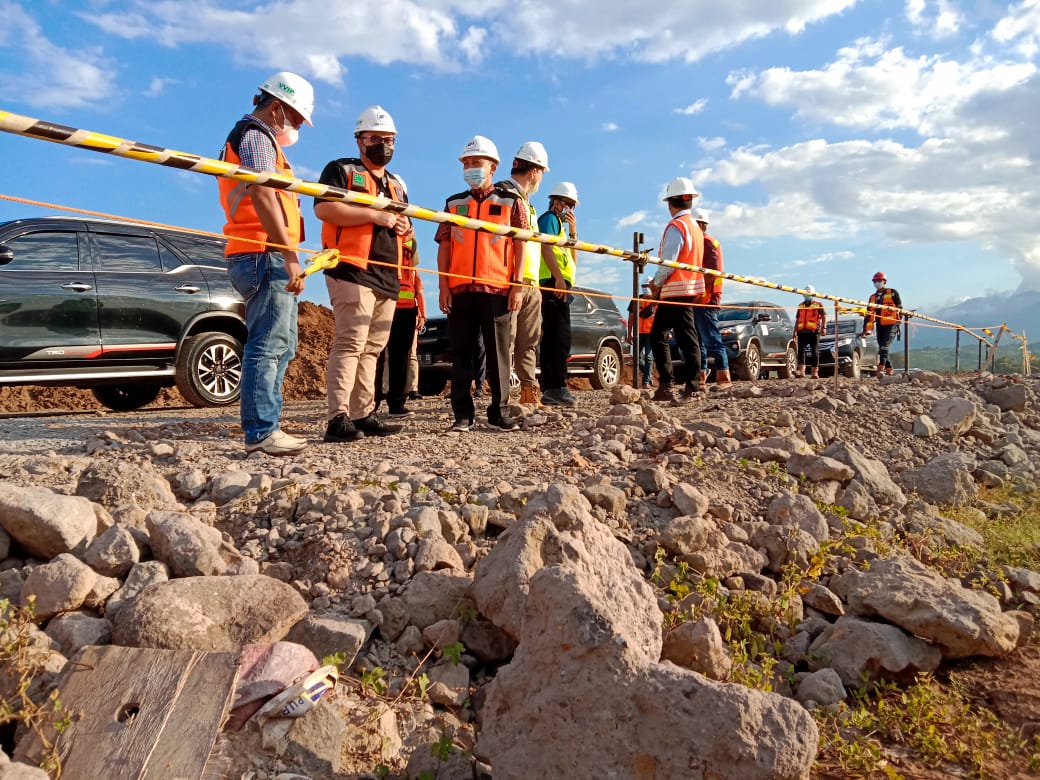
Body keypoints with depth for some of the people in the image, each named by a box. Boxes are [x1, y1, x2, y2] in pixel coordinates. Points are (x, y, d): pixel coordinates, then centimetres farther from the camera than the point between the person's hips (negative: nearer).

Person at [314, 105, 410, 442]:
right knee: (350, 343, -16)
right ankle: (338, 419, -17)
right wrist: (374, 215, -16)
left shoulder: (397, 184, 26)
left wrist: (405, 228, 7)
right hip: (353, 271, -8)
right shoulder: (341, 170, 4)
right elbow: (322, 208, -13)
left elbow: (403, 229, 32)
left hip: (387, 276, 8)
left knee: (372, 348, 7)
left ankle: (363, 415, 12)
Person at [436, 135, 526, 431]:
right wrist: (443, 286, 1)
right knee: (461, 353, 2)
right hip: (459, 288, 2)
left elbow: (520, 245, 4)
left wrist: (517, 285, -5)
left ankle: (499, 412, 8)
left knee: (498, 352, 1)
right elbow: (444, 246, 11)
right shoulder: (454, 203, 15)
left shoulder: (511, 202, 9)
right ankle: (462, 415, 7)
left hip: (497, 288, -2)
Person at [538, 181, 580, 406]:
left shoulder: (559, 223, 30)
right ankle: (557, 388, -21)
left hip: (558, 285, 10)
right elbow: (546, 248, -15)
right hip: (555, 283, -10)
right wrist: (559, 278, -25)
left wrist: (573, 231, 16)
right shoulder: (549, 218, 2)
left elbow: (573, 260, 26)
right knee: (560, 337, -17)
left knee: (552, 338, 7)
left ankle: (549, 390, 8)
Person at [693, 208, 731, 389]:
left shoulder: (708, 243, -5)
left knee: (712, 340, -11)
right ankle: (700, 379, 11)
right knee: (698, 341, 8)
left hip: (706, 300, -10)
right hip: (698, 300, 10)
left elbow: (712, 271, -16)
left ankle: (724, 379, -11)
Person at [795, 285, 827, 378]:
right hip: (802, 332, 3)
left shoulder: (818, 305, 8)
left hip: (814, 332, -3)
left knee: (814, 352, 0)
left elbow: (824, 316, 0)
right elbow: (797, 319, 22)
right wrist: (795, 331, 16)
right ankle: (801, 371, -18)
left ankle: (815, 372, 4)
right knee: (801, 350, -12)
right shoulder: (801, 306, 20)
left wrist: (823, 327, -13)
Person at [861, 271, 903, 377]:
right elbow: (869, 314, 13)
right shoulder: (872, 297, 17)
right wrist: (866, 330, 8)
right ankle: (889, 370, 12)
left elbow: (900, 307, 4)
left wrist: (892, 309, -15)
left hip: (891, 324, -5)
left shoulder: (892, 293, 4)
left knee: (885, 346, -20)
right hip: (880, 326, 6)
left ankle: (881, 369, -29)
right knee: (881, 348, 3)